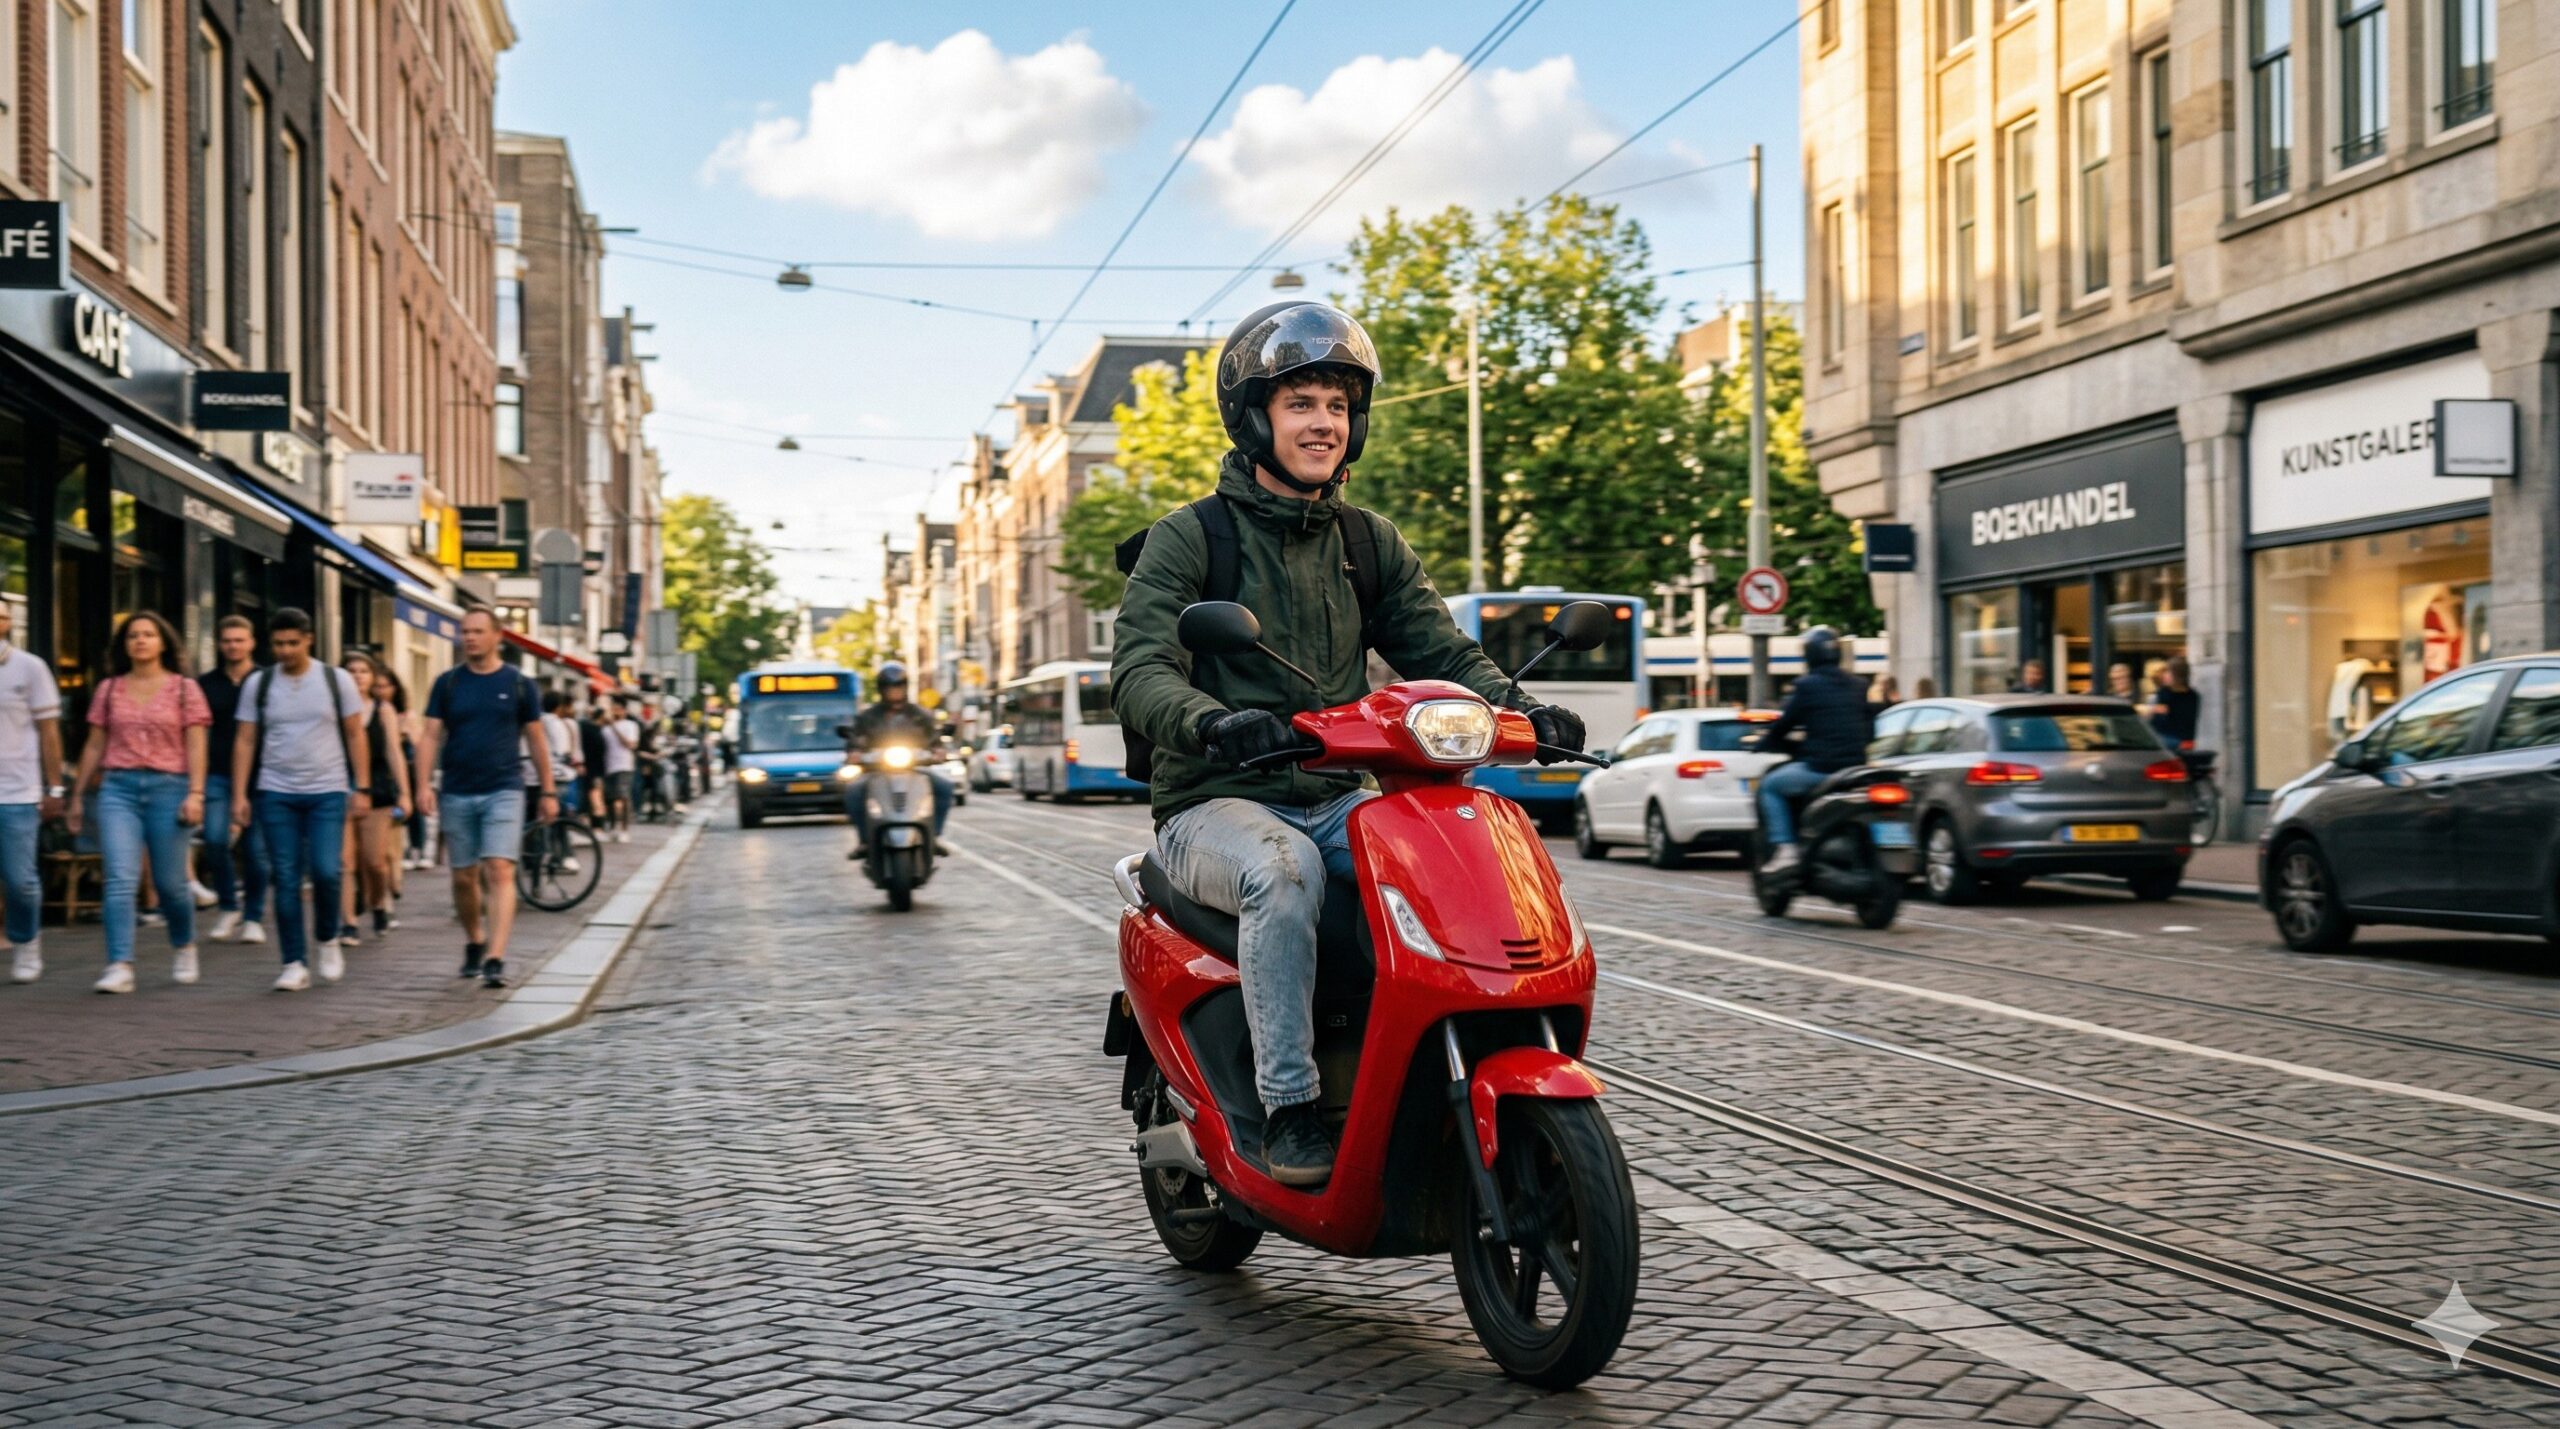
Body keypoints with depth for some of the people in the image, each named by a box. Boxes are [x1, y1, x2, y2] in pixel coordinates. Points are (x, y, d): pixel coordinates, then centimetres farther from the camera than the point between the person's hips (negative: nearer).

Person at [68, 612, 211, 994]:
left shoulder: (184, 689, 5)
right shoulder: (109, 689, 11)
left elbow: (195, 745, 0)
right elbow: (94, 746, 15)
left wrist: (196, 793, -10)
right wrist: (77, 796, 13)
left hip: (168, 788, -1)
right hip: (117, 788, 1)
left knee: (170, 882, 3)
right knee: (120, 880, -12)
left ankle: (183, 947, 30)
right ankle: (120, 967, -16)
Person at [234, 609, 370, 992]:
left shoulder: (336, 680, 3)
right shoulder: (258, 684, 6)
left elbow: (355, 736, 5)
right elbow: (246, 742, 7)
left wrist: (360, 789, 0)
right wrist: (239, 795, 0)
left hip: (327, 791, -1)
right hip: (275, 793, 1)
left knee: (326, 871, -13)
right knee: (285, 880, 0)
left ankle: (326, 938, 15)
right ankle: (295, 964, 6)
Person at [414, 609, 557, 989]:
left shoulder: (518, 684, 3)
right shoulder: (448, 683, 6)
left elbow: (536, 740, 8)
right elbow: (430, 736, 2)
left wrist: (548, 792, 7)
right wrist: (423, 785, -10)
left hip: (503, 792, -2)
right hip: (457, 794, 2)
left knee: (500, 872, -14)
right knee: (464, 877, 10)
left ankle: (495, 959, -20)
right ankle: (474, 943, 32)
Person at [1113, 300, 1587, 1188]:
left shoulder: (1369, 543, 16)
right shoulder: (1189, 539, -1)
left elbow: (1441, 650, 9)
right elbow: (1138, 671, -14)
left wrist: (1521, 709, -12)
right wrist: (1211, 721, -37)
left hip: (1339, 799, 5)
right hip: (1216, 805, -4)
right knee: (1283, 872, -37)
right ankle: (1289, 1108, -31)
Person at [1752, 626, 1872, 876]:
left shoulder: (1807, 686, -6)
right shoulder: (1855, 686, 13)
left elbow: (1785, 722, -2)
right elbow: (1869, 729, 19)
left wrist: (1765, 739, 18)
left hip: (1821, 768, -7)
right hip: (1855, 767, 7)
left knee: (1769, 785, 12)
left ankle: (1784, 848, -3)